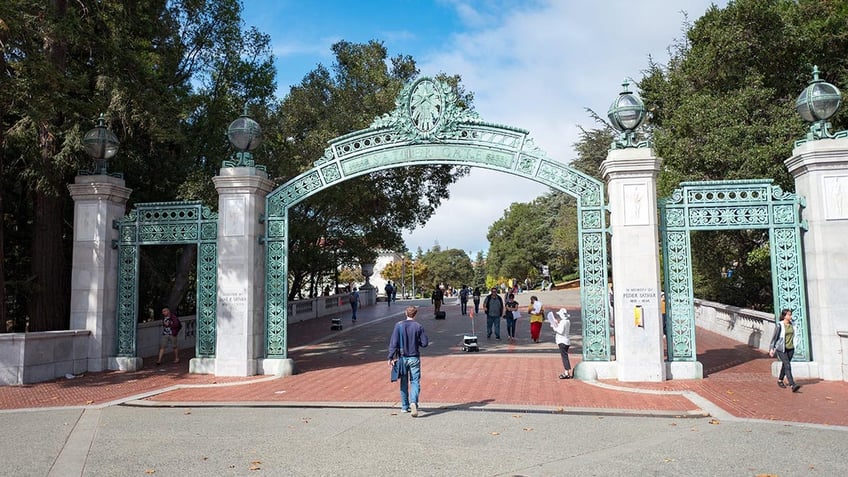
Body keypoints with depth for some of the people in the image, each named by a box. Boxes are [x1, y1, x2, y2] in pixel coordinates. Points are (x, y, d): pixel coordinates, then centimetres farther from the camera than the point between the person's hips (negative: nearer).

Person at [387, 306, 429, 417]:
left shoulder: (399, 325, -4)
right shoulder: (418, 326, -6)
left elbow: (393, 342, -9)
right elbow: (425, 343, -4)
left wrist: (391, 357, -6)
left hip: (402, 358, 1)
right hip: (414, 358, -1)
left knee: (404, 383, 14)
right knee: (415, 382, 1)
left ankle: (405, 406, 20)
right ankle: (413, 402, -21)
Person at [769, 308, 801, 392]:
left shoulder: (791, 324, 3)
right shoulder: (779, 325, -13)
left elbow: (794, 334, 16)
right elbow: (775, 337, -9)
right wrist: (771, 349, -7)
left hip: (790, 349, 6)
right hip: (781, 349, -6)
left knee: (785, 365, 19)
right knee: (788, 366, -15)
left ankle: (780, 380, 39)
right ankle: (792, 385, -22)